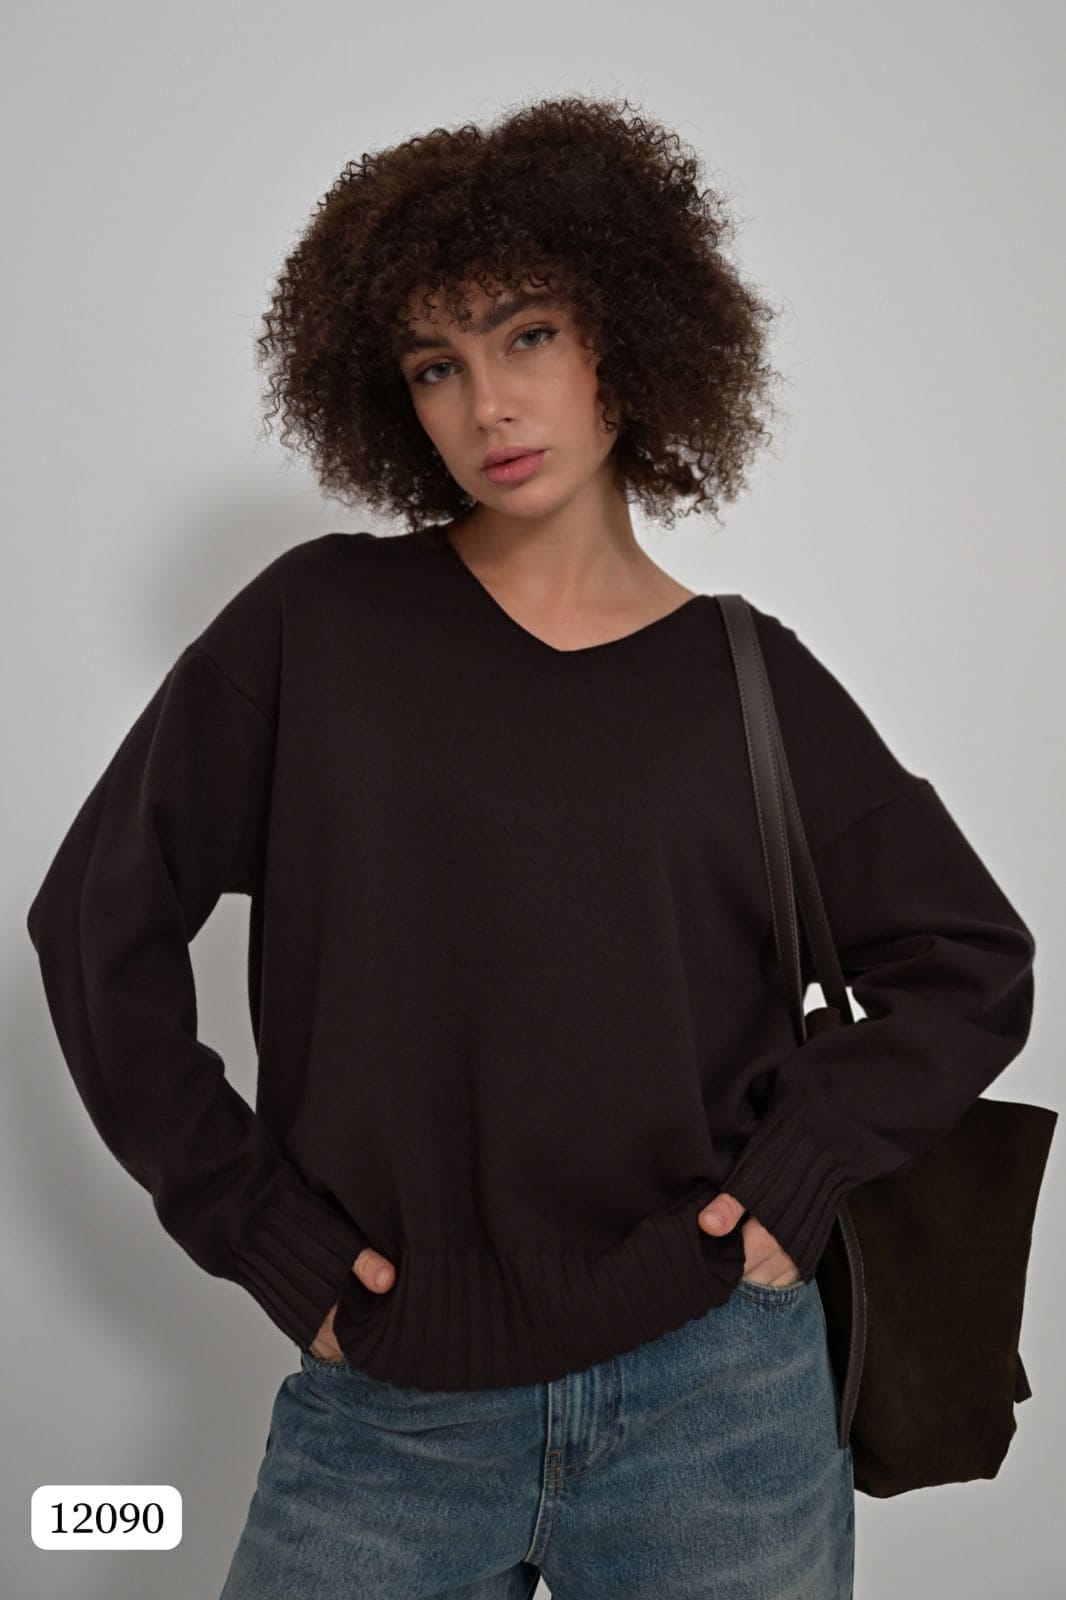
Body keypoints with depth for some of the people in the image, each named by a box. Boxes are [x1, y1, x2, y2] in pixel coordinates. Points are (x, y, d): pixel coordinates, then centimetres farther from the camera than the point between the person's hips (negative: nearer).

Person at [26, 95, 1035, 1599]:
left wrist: (797, 1172, -4)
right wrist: (256, 1225, -4)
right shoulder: (315, 626, -3)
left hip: (715, 1398, 1)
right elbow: (99, 919, -1)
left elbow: (974, 966, 8)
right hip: (384, 1415, 0)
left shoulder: (749, 680, 0)